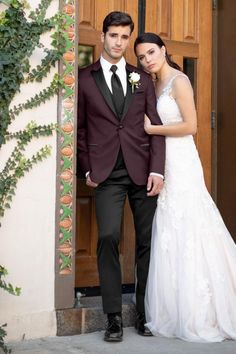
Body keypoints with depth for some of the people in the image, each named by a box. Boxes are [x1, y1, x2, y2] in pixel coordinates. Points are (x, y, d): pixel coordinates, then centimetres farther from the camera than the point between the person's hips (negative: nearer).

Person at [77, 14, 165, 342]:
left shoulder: (142, 79, 14)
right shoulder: (85, 79, 9)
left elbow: (156, 126, 9)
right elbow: (79, 128, 10)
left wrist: (157, 170, -2)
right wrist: (87, 169, 1)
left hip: (142, 170, 2)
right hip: (107, 173, -2)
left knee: (147, 242, 3)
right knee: (108, 238, -14)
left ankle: (145, 314, 15)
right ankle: (114, 318, -4)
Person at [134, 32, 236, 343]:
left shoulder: (178, 81, -8)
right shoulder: (156, 85, 16)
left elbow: (190, 125, -16)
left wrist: (152, 129, -11)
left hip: (181, 165, -8)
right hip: (163, 166, 8)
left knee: (185, 237, -5)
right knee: (169, 238, 7)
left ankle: (198, 316, 4)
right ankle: (176, 311, 15)